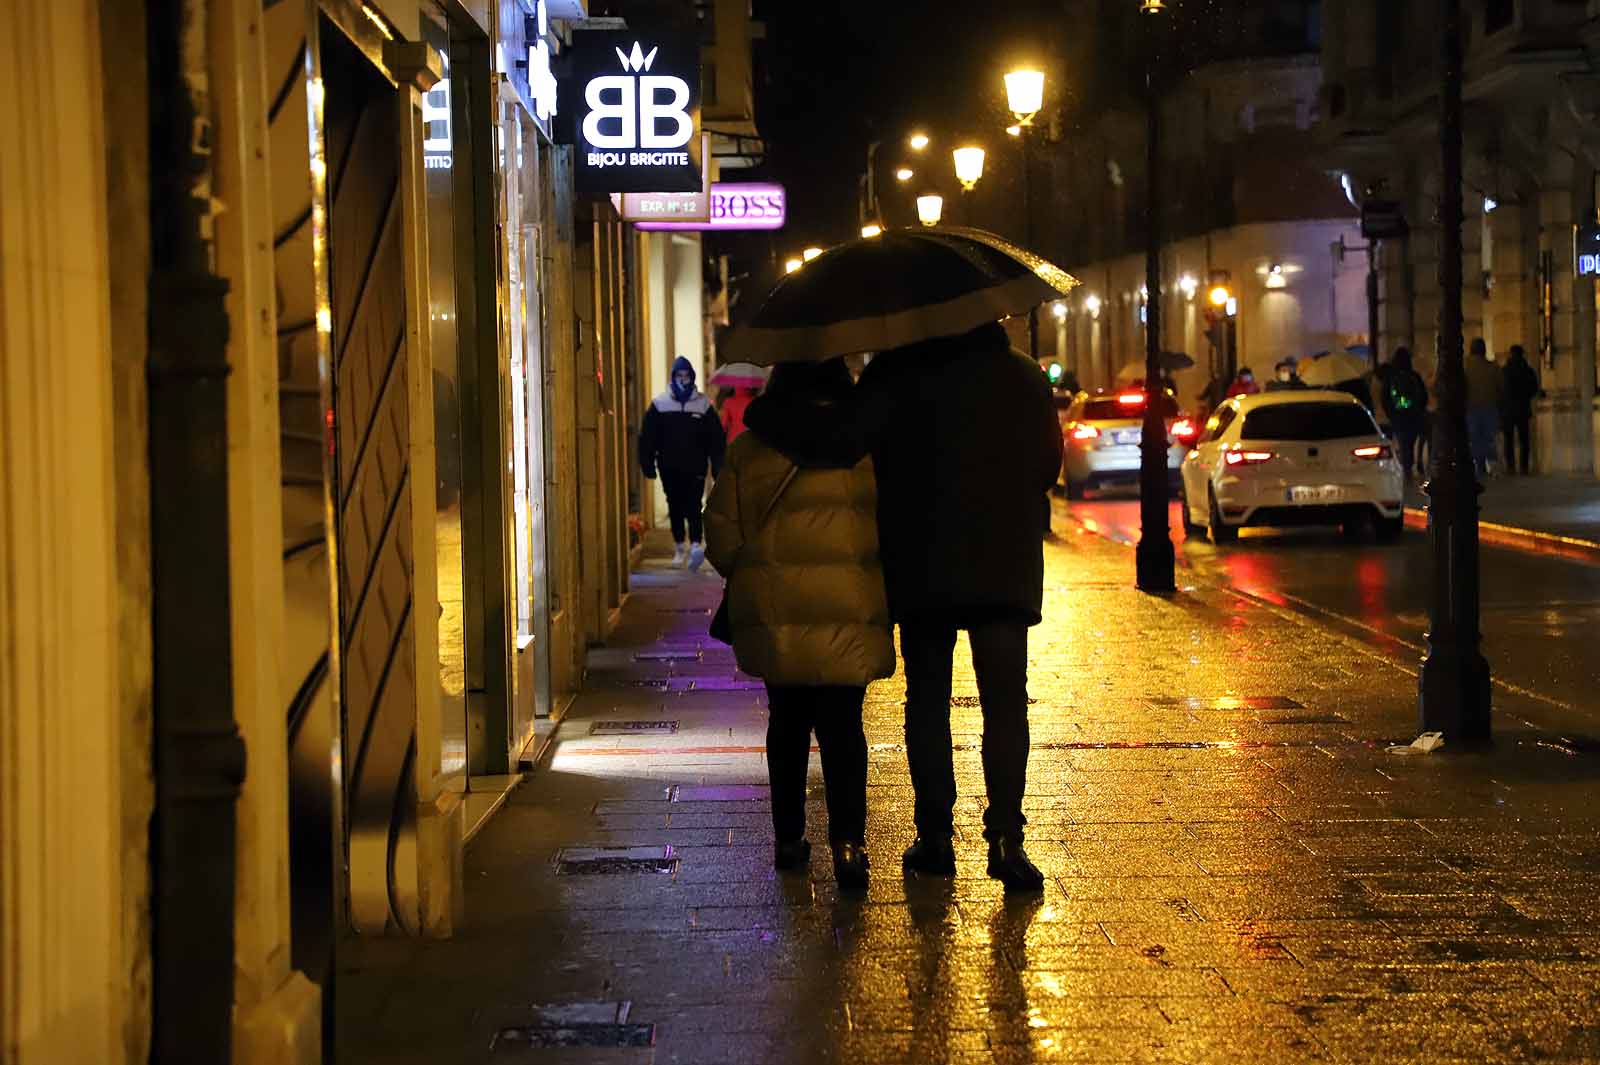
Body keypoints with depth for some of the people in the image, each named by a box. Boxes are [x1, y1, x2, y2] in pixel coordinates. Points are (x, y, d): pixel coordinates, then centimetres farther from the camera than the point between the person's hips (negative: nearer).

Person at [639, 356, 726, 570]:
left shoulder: (703, 405, 4)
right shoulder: (659, 405, 5)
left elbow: (716, 439, 6)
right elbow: (647, 438, 7)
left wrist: (718, 467, 0)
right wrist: (648, 465, 1)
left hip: (695, 468, -2)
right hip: (670, 468, 2)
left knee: (693, 507, -12)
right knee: (675, 508, 9)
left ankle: (696, 545, -21)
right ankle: (680, 548, 20)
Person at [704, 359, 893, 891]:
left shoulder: (748, 450, 2)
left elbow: (721, 530, 3)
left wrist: (746, 577, 19)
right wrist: (885, 589, 15)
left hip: (773, 610, 1)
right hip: (851, 609, -1)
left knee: (787, 721, 16)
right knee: (841, 724, 0)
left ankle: (789, 837, 21)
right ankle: (847, 839, -16)